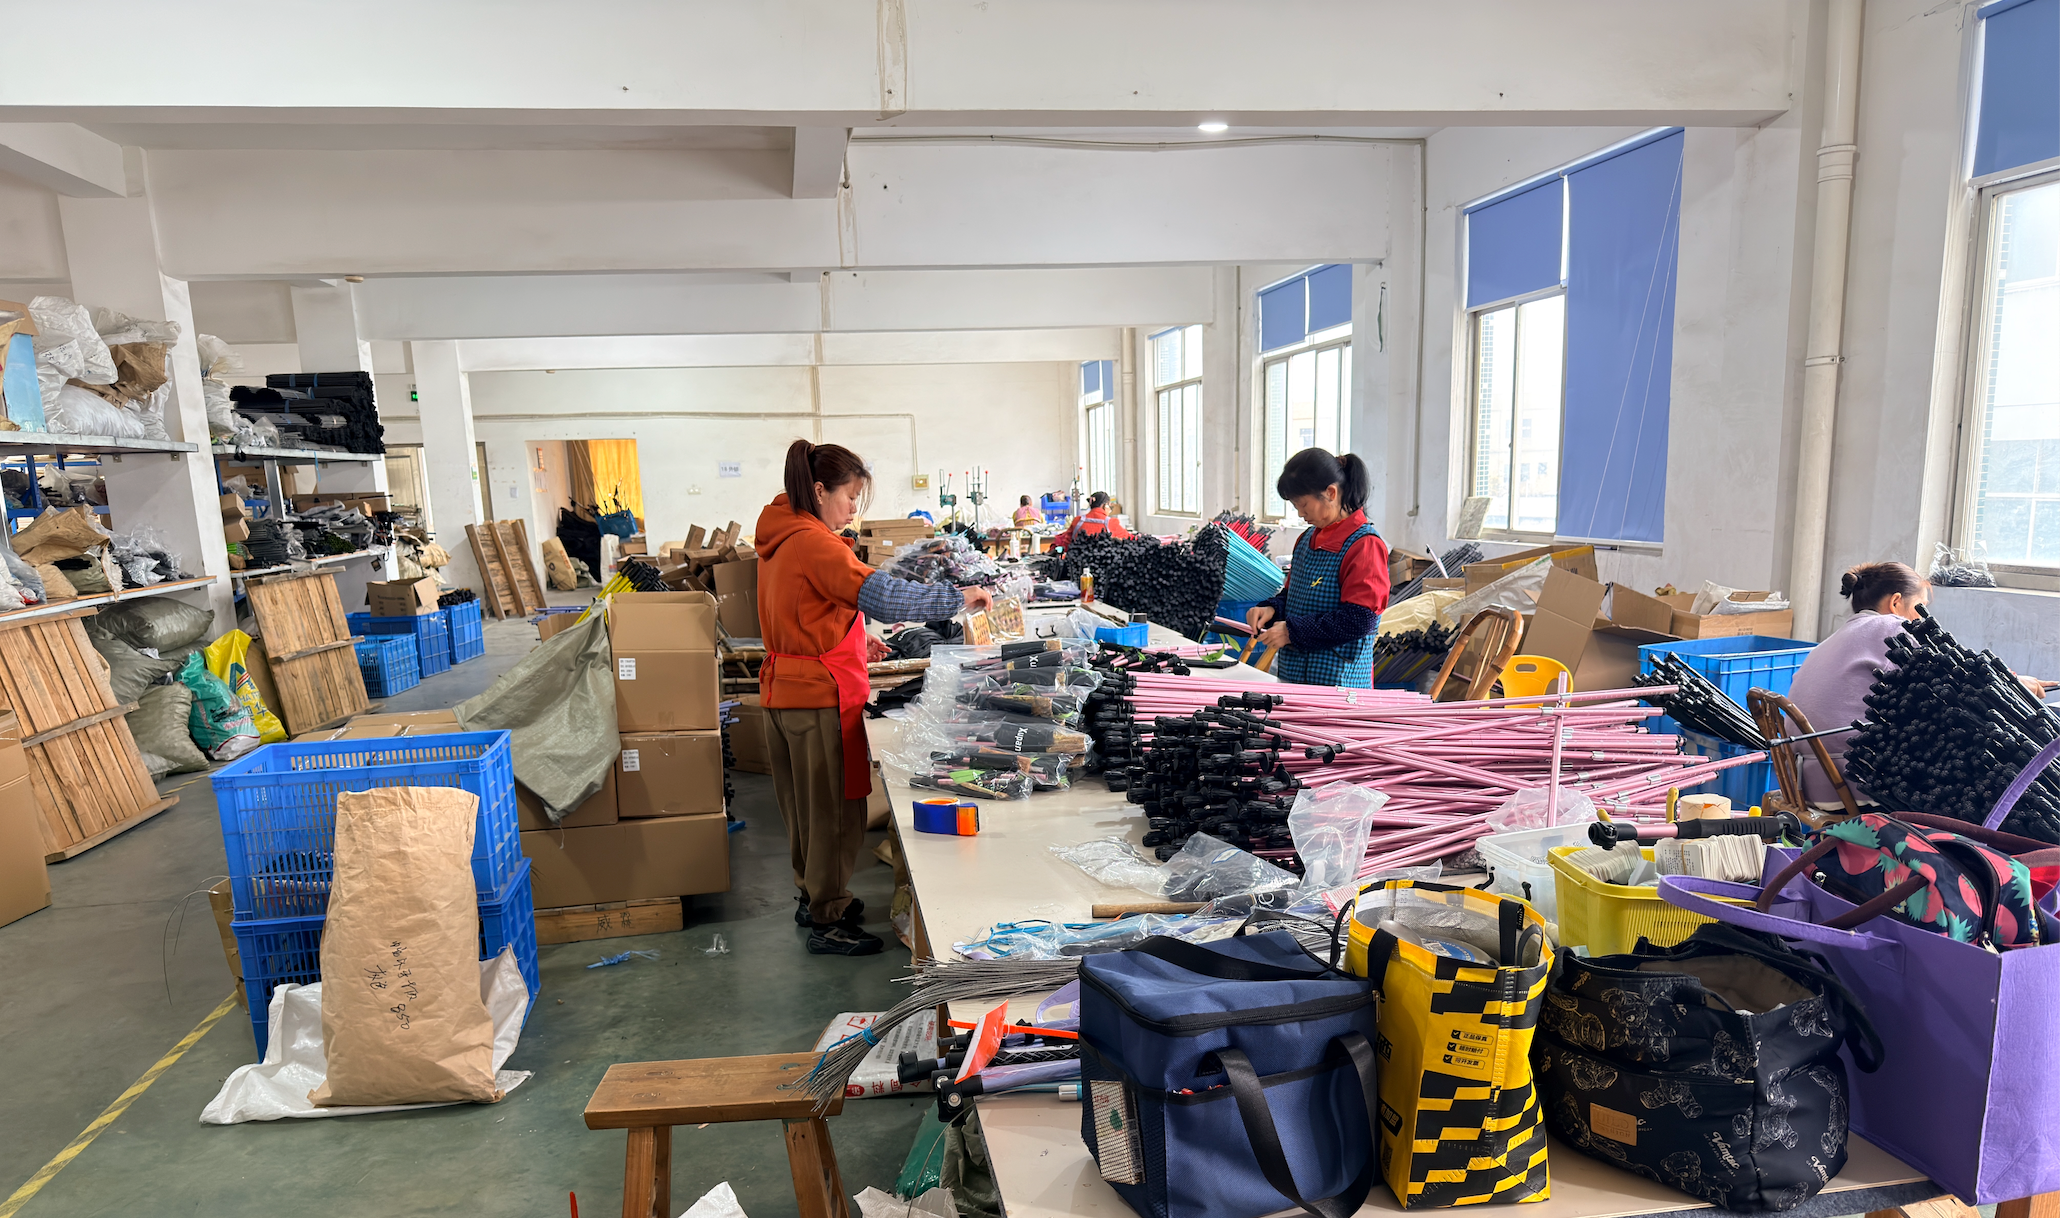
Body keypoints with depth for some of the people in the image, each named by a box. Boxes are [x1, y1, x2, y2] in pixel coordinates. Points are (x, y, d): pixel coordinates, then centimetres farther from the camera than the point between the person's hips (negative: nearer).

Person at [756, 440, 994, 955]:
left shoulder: (780, 536, 12)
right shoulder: (813, 543, -19)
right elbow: (877, 593, -29)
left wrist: (851, 640, 19)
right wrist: (958, 598, -27)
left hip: (785, 688, 10)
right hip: (820, 696, -10)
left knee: (805, 802, 20)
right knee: (834, 808, 1)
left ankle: (814, 897, 34)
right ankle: (828, 922, 11)